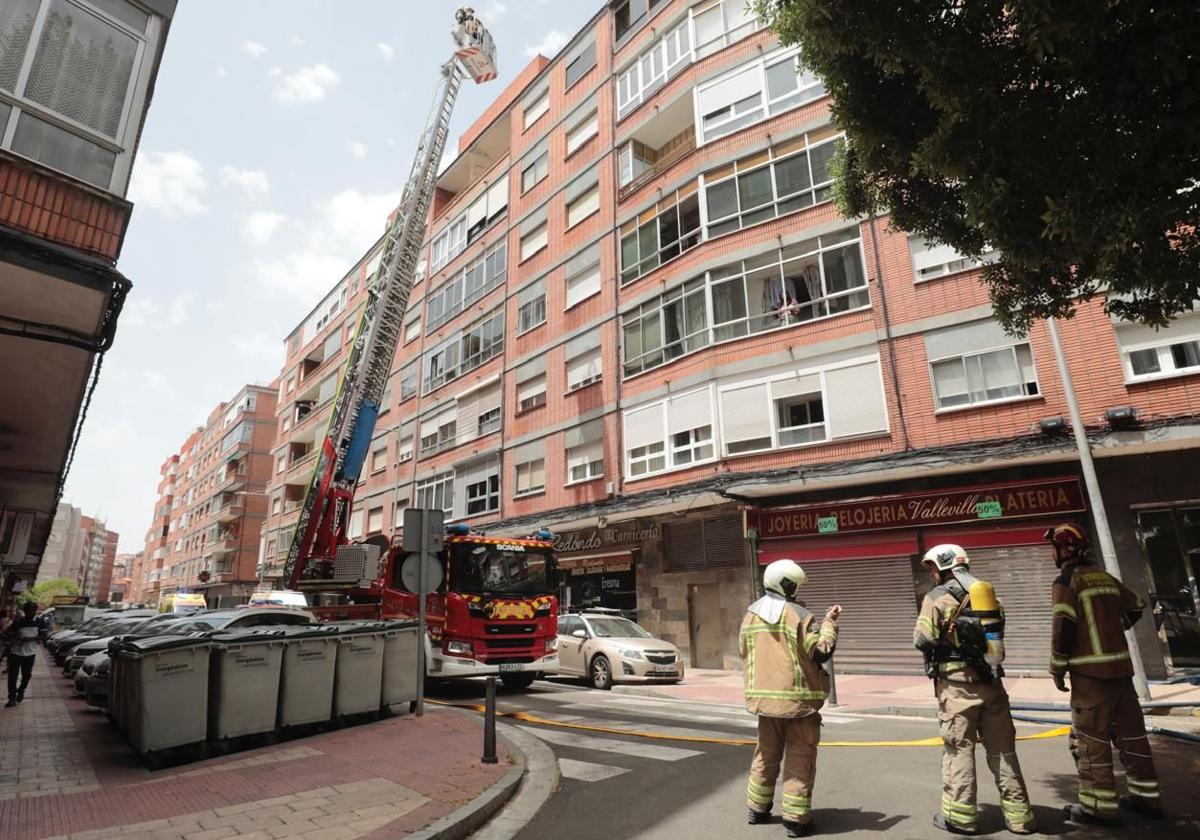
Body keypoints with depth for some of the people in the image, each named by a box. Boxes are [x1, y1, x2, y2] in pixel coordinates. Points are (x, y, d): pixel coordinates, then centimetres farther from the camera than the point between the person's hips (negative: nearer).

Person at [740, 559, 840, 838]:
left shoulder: (750, 615, 4)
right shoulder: (799, 615, -14)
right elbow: (821, 652, -12)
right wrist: (829, 622, -2)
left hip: (763, 697, 6)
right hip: (798, 698, -6)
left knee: (766, 753, 20)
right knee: (799, 757, 6)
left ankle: (758, 808, 30)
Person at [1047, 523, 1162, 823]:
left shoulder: (1067, 580, -11)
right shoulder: (1105, 577, 12)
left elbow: (1063, 627, -17)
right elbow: (1135, 607, 27)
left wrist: (1057, 668, -9)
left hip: (1091, 671, -8)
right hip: (1121, 666, 8)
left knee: (1089, 737, -1)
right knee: (1130, 732, 15)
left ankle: (1100, 803, 1)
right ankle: (1145, 794, 24)